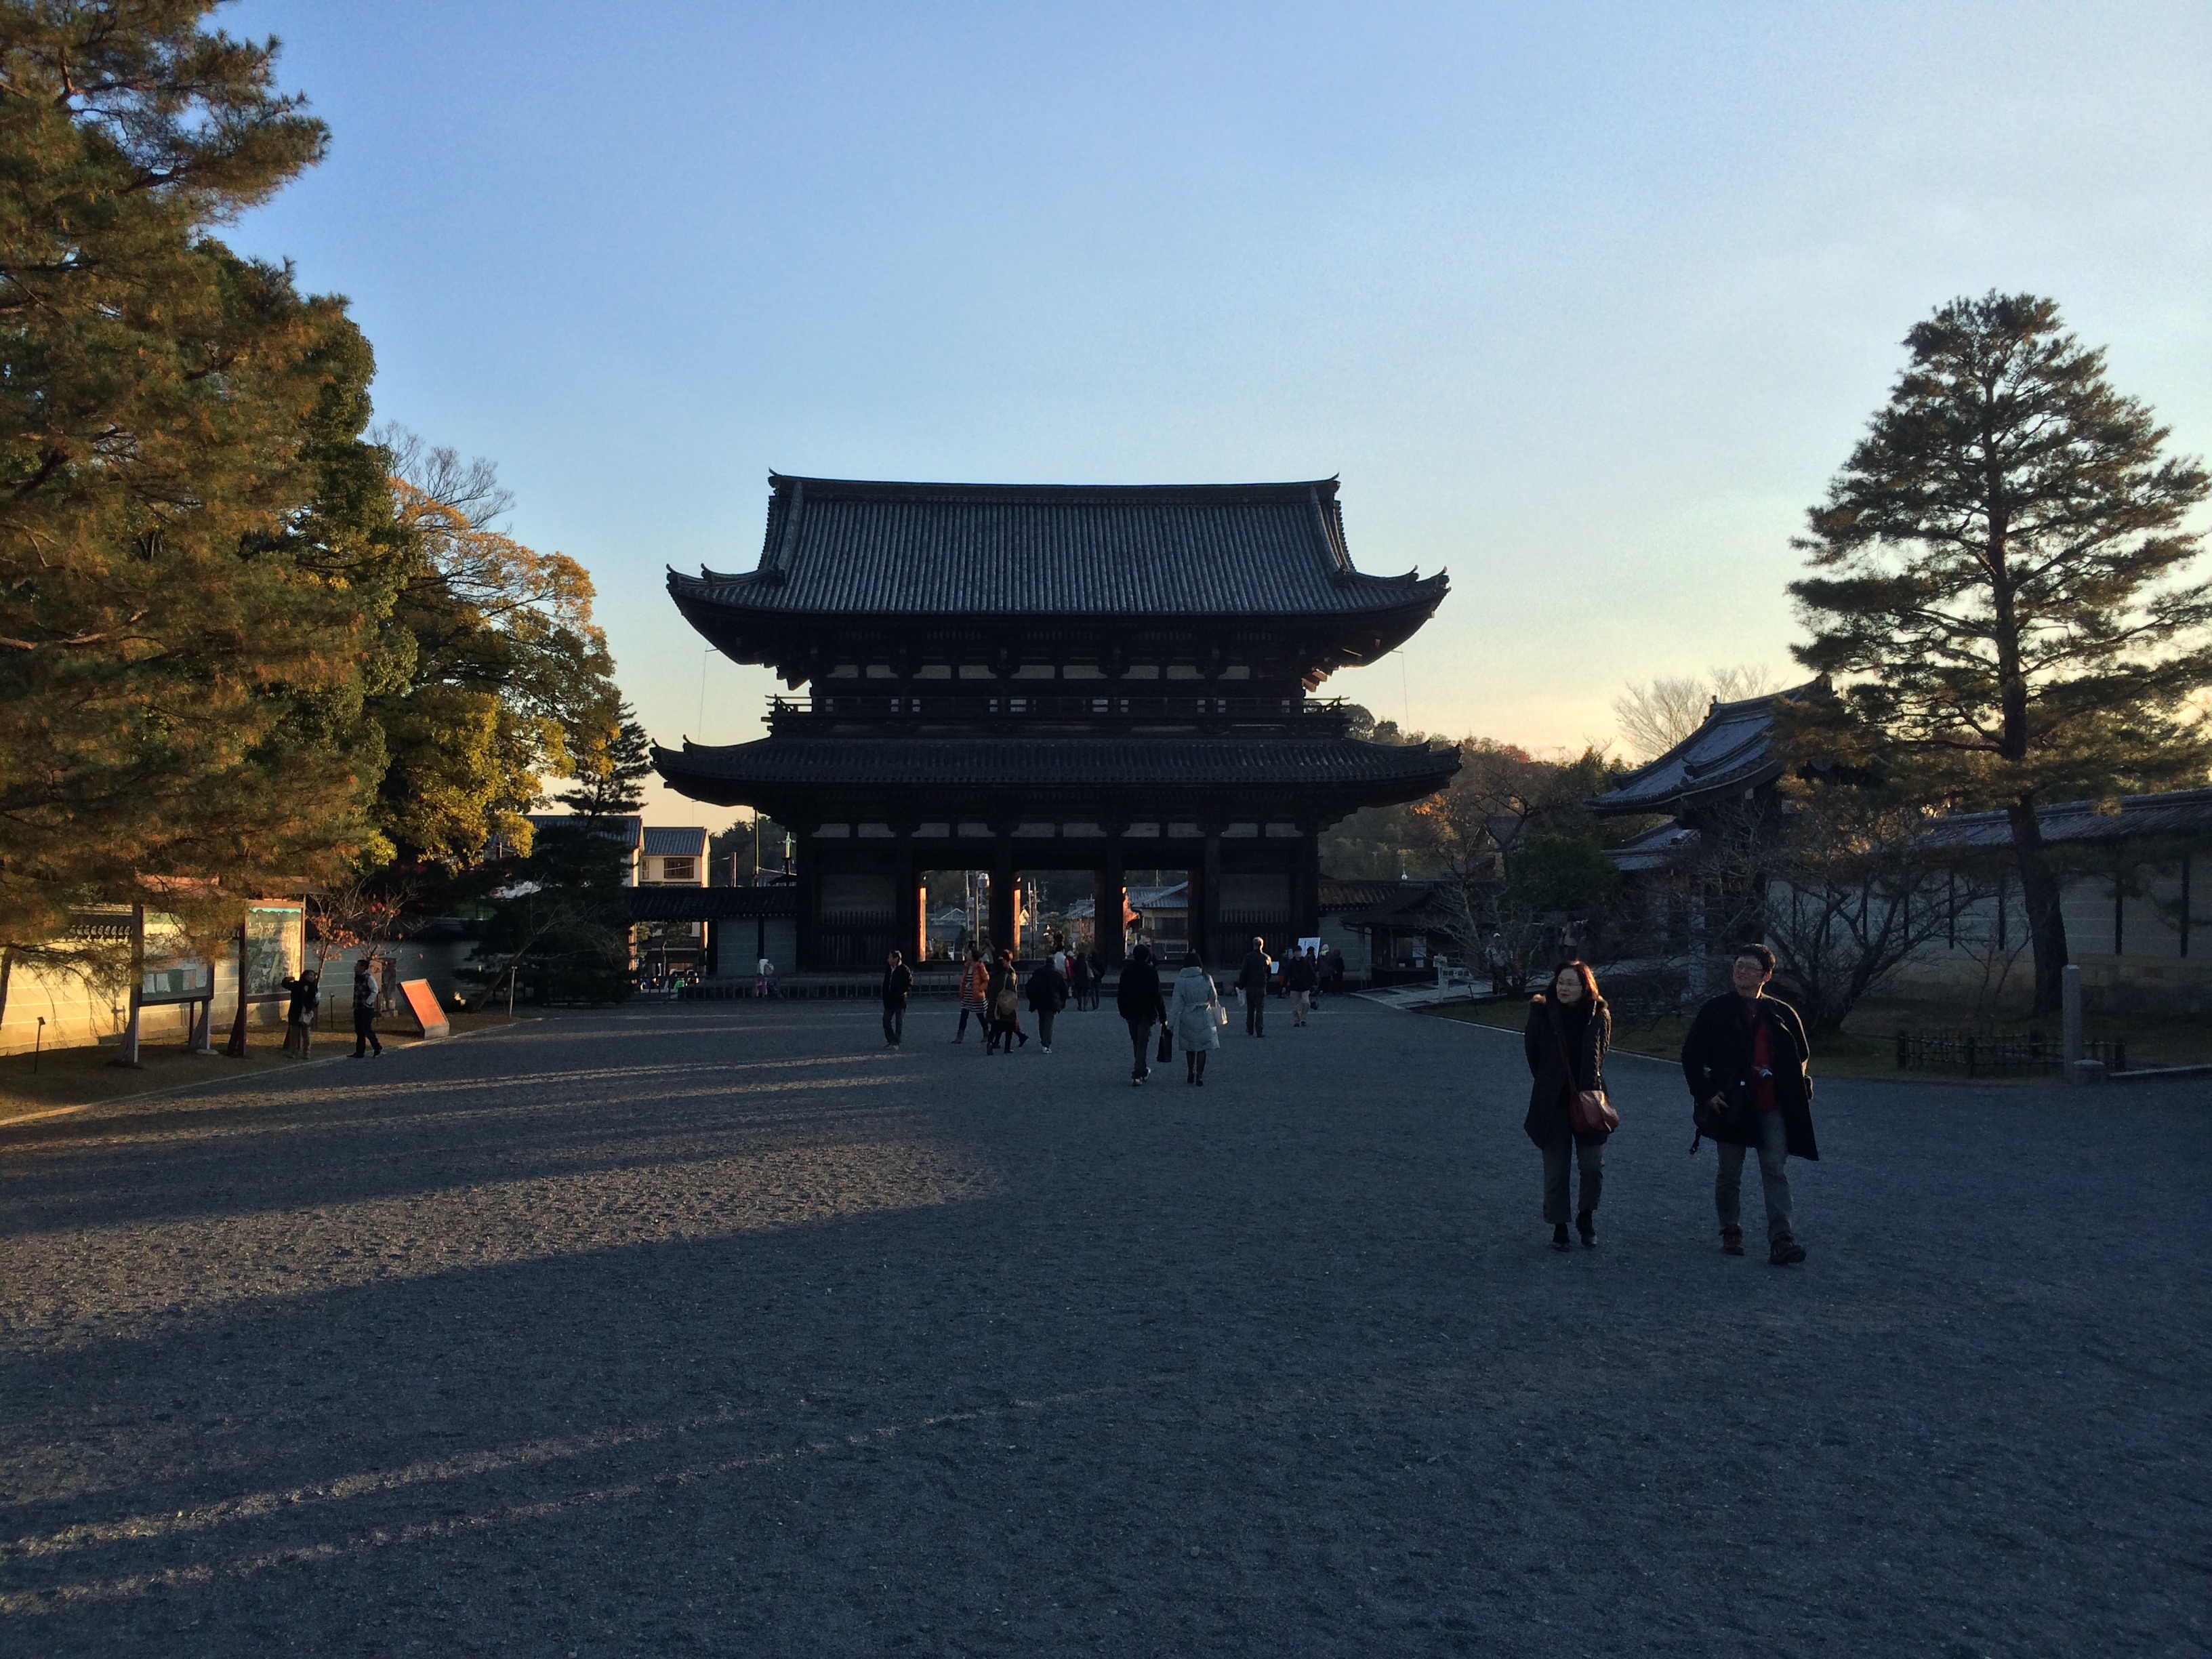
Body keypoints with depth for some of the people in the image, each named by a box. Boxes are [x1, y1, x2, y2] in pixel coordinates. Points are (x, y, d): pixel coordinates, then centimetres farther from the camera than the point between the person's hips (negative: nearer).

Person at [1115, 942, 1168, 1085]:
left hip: (1130, 1013, 4)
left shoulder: (1126, 971, 2)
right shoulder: (1151, 972, -11)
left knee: (1136, 1043, 18)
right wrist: (1162, 1015, -6)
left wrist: (1122, 1011, 17)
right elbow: (1157, 995, -12)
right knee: (1143, 1044, -2)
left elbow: (1120, 993, 8)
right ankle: (1138, 1076, -8)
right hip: (1146, 1013, -4)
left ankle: (1142, 1070, 32)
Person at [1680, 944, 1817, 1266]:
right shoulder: (1716, 1011, 1)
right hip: (1731, 1105, -1)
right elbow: (1691, 1055, 2)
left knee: (1775, 1170, -7)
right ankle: (1731, 1231, 23)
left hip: (1772, 1107, 1)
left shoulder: (1781, 1014, 8)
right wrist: (1705, 1093, -7)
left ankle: (1781, 1239, -11)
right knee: (1730, 1172, 9)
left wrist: (1797, 1088, 6)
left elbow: (1802, 1055, 20)